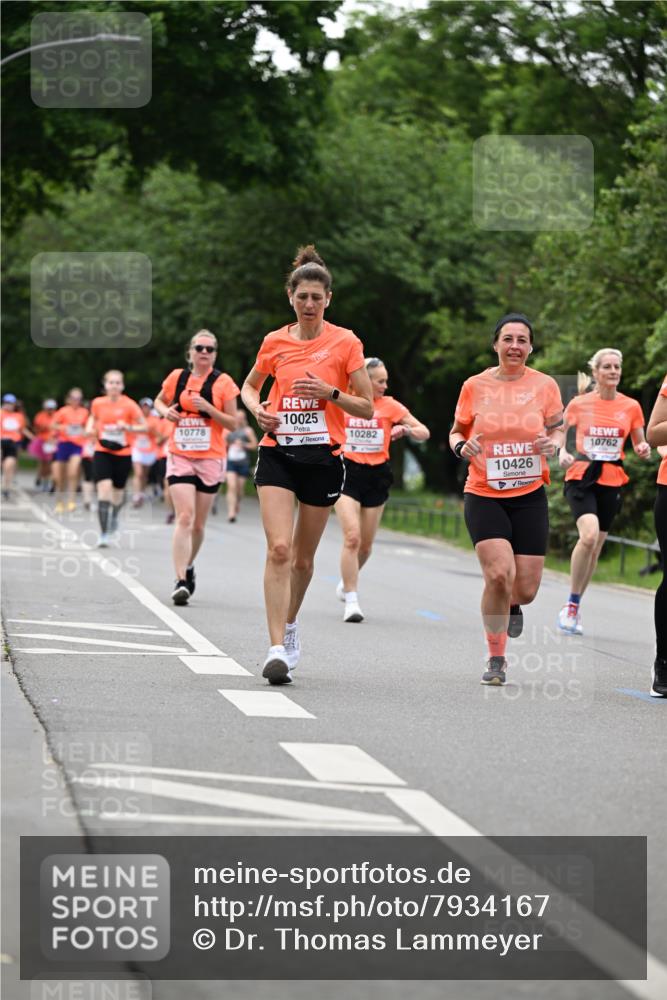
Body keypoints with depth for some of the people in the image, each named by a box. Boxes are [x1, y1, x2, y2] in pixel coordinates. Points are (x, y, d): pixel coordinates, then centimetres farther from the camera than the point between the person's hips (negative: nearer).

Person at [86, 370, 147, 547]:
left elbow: (144, 427, -3)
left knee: (118, 491, 14)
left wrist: (127, 427, -20)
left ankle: (114, 517, 50)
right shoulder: (97, 403, -1)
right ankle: (104, 534, -16)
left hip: (123, 454, 0)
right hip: (102, 452, 0)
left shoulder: (129, 405, -8)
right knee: (104, 489, -17)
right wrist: (90, 428, 1)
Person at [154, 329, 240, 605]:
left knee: (198, 523, 8)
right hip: (180, 456, 0)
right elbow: (160, 401, 23)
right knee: (185, 517, -15)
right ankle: (181, 581, -18)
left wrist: (209, 408, -15)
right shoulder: (177, 378, 5)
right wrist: (166, 411, 0)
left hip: (210, 458, 0)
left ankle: (188, 566, 35)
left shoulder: (223, 383, -1)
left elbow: (233, 423, 0)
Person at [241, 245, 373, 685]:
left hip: (324, 458, -1)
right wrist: (257, 408, 0)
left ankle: (290, 625, 37)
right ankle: (278, 648, -19)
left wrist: (330, 393, -17)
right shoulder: (275, 342, 5)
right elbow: (249, 386, 22)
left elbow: (367, 407, 0)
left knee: (303, 557, 10)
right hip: (277, 454, 1)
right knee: (279, 549, -16)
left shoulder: (345, 342, -2)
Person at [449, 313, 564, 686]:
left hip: (530, 497, 1)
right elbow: (456, 432, 11)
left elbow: (558, 430, 10)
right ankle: (496, 659, -3)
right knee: (499, 574, -20)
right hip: (484, 496, -1)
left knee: (526, 589, -2)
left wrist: (553, 444, -13)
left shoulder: (545, 385, 0)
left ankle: (512, 605, 39)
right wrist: (462, 446, -12)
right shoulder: (475, 386, 0)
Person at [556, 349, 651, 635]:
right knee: (589, 534, -25)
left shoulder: (631, 407, 4)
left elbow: (639, 445, 12)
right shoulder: (579, 404, -1)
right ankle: (572, 603, -10)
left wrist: (644, 450, -11)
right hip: (581, 476, -3)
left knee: (595, 547, 6)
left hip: (611, 481, 3)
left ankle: (573, 609, 23)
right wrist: (562, 453, -9)